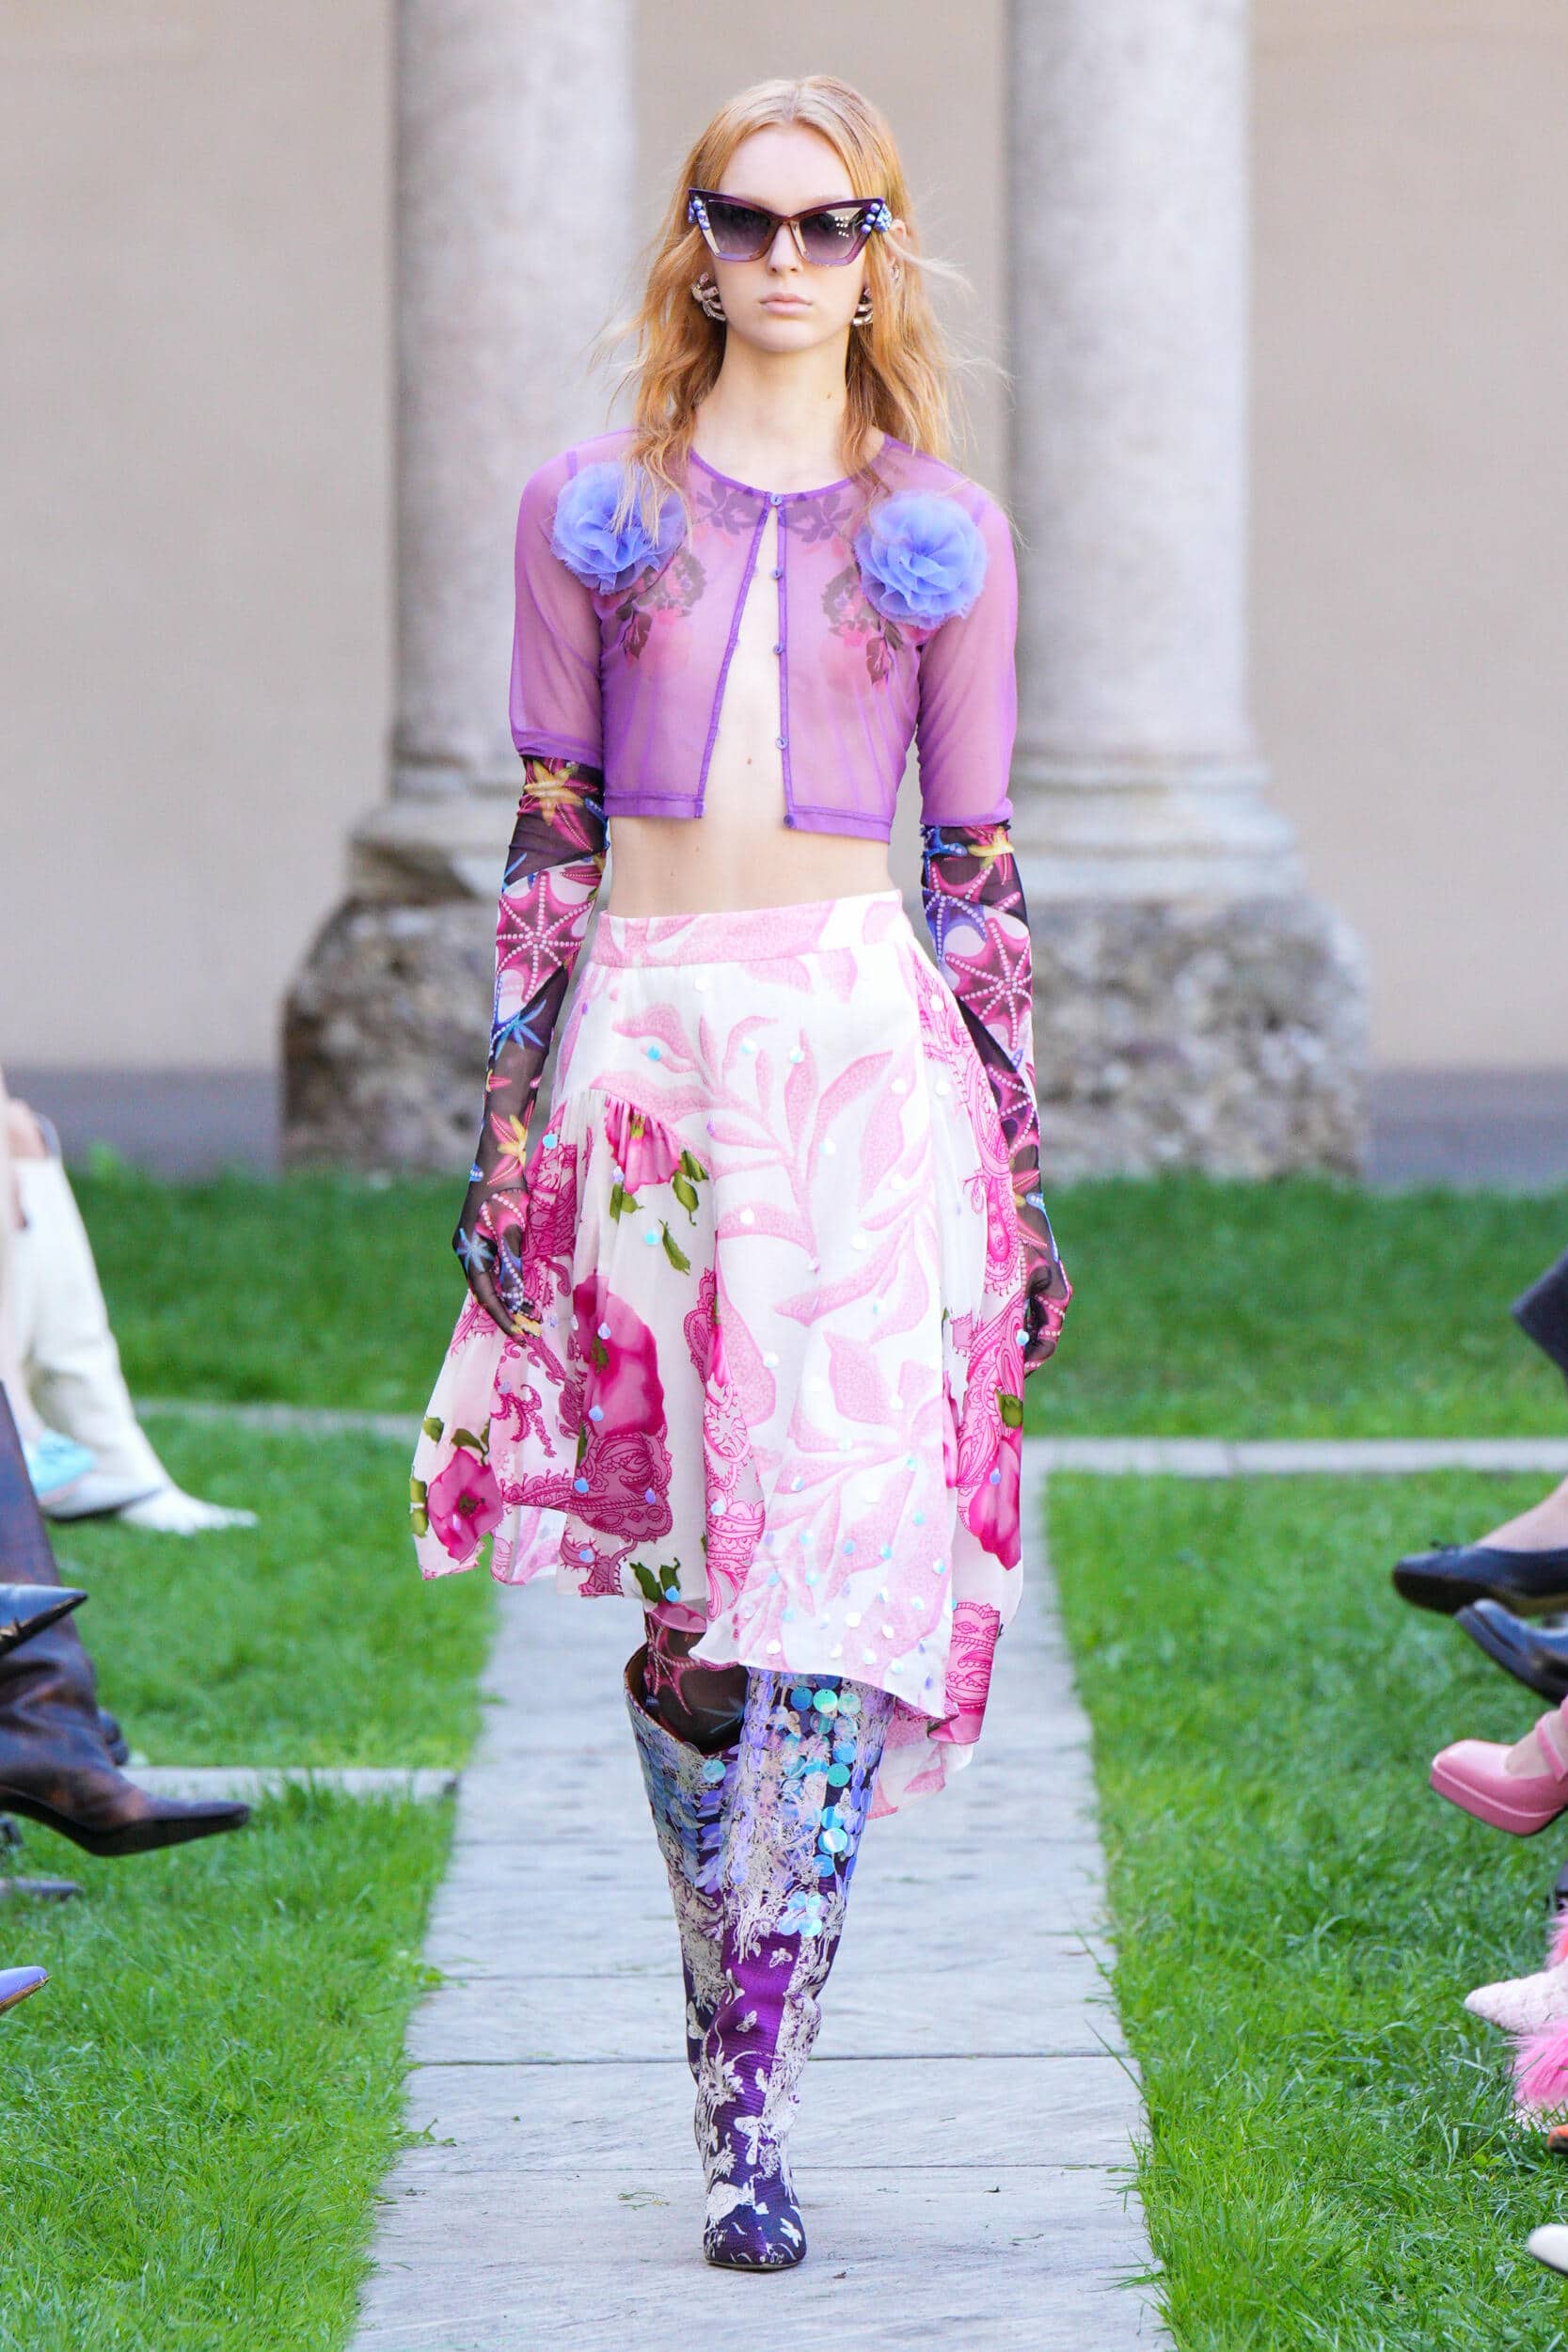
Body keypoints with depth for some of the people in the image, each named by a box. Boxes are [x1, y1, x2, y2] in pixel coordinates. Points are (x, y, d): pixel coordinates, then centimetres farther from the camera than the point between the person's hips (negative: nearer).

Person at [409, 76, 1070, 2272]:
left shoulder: (944, 532, 8)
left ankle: (749, 2103, -13)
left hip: (866, 1045, -1)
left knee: (839, 1565, -13)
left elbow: (978, 864, 9)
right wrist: (506, 1123, 4)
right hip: (647, 1049, 1)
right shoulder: (588, 511, 9)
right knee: (679, 1588, 4)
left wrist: (1021, 1166, 6)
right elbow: (547, 837, 9)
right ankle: (742, 2054, 17)